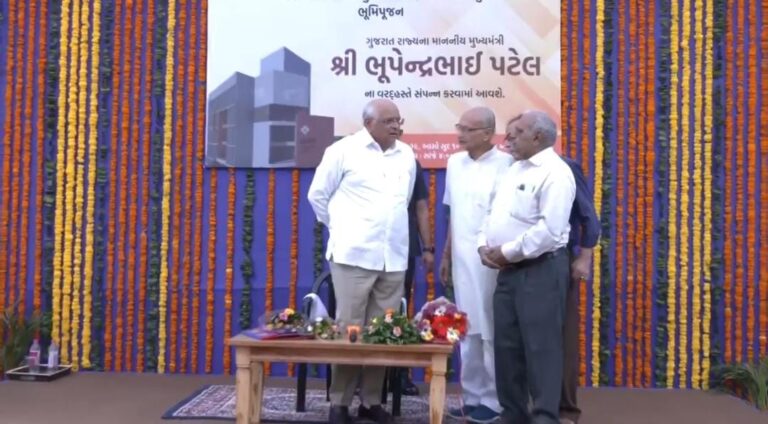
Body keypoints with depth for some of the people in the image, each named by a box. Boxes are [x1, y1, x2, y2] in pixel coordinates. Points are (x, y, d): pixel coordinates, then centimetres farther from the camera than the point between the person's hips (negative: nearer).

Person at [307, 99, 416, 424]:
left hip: (394, 258, 5)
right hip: (353, 255, -4)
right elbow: (317, 195, 4)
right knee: (349, 328, 0)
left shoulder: (407, 156, 10)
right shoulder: (344, 150, -3)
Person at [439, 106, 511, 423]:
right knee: (468, 332, 12)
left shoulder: (506, 164, -9)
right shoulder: (454, 163, 10)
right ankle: (472, 397, 24)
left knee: (491, 333, 2)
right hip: (462, 260, 6)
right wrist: (446, 255, 17)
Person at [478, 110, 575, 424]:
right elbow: (493, 213, 19)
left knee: (540, 347, -3)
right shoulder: (514, 170, 18)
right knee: (506, 345, 12)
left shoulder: (555, 173, -11)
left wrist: (507, 252, -15)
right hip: (509, 270, 9)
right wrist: (484, 245, 1)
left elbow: (550, 230, -21)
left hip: (540, 269, -9)